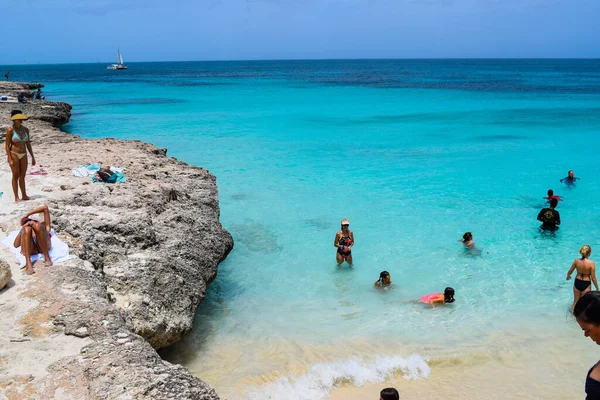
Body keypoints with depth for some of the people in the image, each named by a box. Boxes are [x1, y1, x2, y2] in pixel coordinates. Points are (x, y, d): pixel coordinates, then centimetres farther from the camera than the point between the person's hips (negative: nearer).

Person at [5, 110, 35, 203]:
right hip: (14, 154, -5)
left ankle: (24, 196, 19)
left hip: (23, 155, 5)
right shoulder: (10, 130, -11)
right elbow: (7, 146, -10)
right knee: (16, 176, -1)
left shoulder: (26, 129, 5)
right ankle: (16, 198, 5)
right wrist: (10, 159, -16)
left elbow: (28, 144, 12)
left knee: (22, 176, 11)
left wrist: (32, 157, 10)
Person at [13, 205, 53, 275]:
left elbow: (45, 208, 31)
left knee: (36, 225, -25)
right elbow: (16, 245, 19)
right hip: (29, 248, 1)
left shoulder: (45, 226, 40)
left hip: (44, 245, -1)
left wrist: (27, 214, 28)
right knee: (27, 229, -27)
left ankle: (47, 257, -27)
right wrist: (22, 229, 11)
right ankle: (28, 264, -42)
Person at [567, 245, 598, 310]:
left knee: (575, 302, 21)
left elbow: (570, 272, 2)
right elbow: (593, 278, -13)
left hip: (577, 282, 3)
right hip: (586, 284, -3)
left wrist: (568, 276, 26)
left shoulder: (576, 261, -10)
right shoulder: (591, 263, -19)